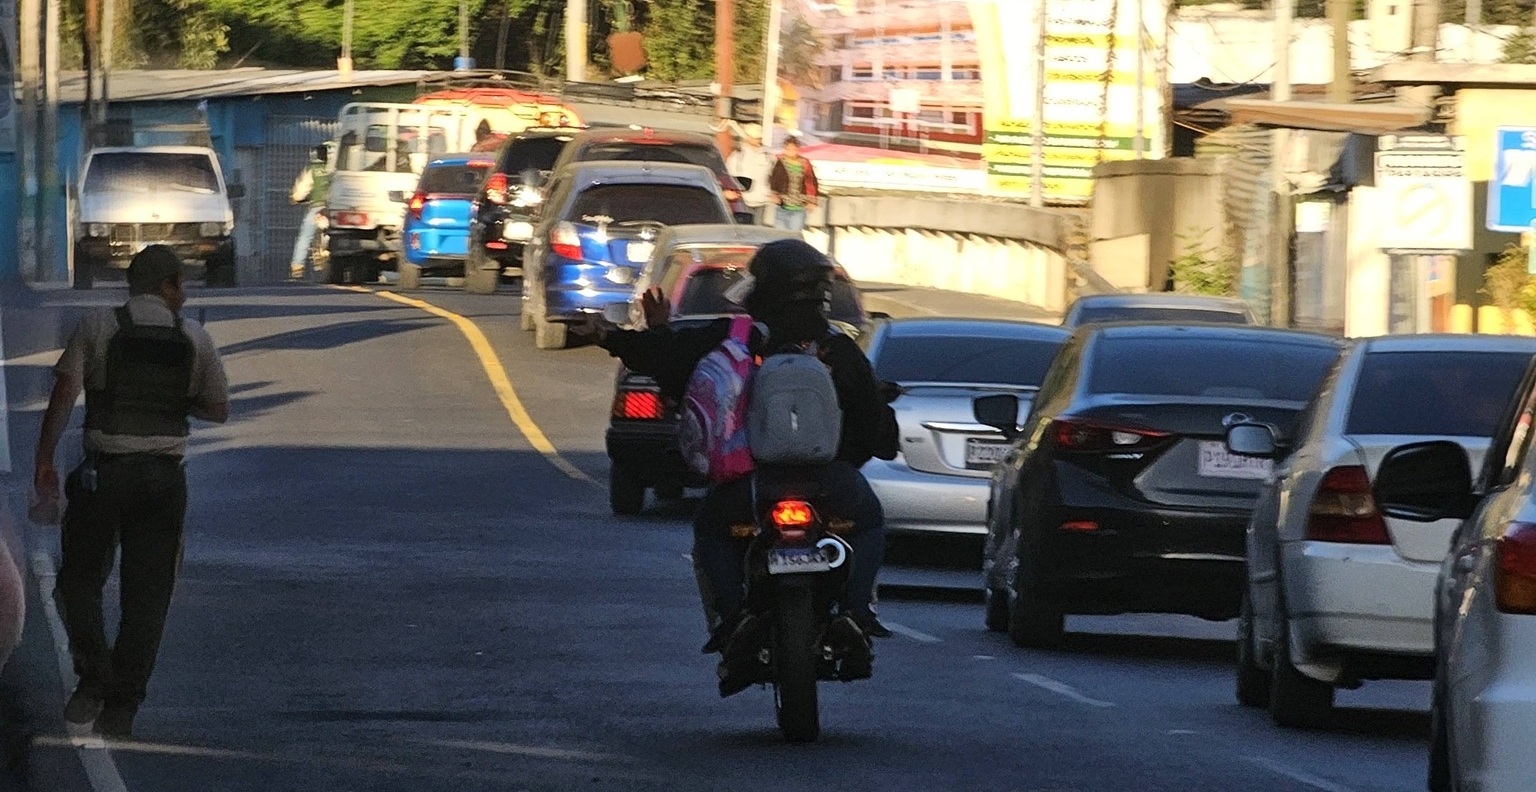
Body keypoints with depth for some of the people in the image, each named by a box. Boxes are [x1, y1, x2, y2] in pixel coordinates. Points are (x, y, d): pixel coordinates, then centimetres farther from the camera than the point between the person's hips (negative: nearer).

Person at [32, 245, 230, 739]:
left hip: (103, 473, -2)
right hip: (165, 475, 2)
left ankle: (94, 674, -7)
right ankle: (122, 706, 5)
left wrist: (45, 461, -5)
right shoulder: (194, 337, 4)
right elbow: (218, 410, 9)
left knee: (80, 578, 13)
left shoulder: (96, 327, -2)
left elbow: (63, 396, -9)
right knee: (147, 592, 7)